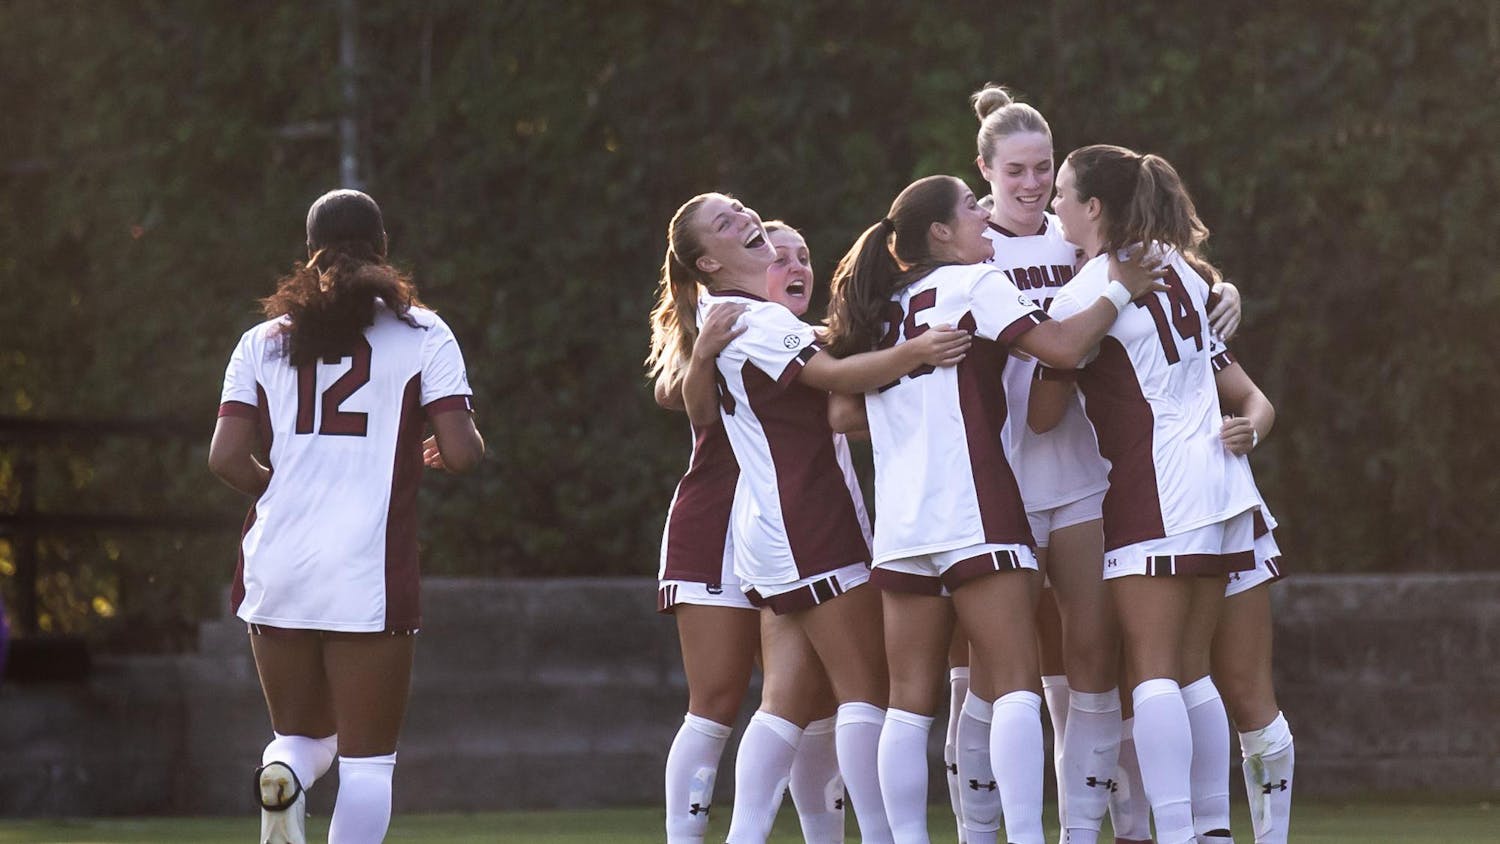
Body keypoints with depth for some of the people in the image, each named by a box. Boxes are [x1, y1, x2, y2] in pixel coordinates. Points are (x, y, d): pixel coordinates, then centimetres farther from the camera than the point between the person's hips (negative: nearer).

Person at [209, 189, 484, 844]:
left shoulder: (264, 341, 9)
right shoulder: (422, 335, 1)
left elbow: (226, 458, 0)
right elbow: (462, 452, -7)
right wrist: (448, 451, 16)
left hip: (275, 568, 3)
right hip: (368, 569, -3)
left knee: (303, 734, 19)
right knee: (367, 759, 4)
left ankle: (282, 775, -15)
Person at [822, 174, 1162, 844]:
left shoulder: (887, 307, 19)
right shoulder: (974, 284, -1)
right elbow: (1062, 347, -11)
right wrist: (1121, 292, 1)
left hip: (900, 524, 7)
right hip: (973, 512, -7)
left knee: (911, 701, 5)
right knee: (1014, 686, -10)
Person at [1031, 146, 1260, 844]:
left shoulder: (1085, 294, -8)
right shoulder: (1179, 266, 12)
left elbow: (1043, 415, -5)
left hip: (1154, 489, -8)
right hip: (1220, 481, 8)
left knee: (1153, 672, -10)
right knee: (1188, 670, 9)